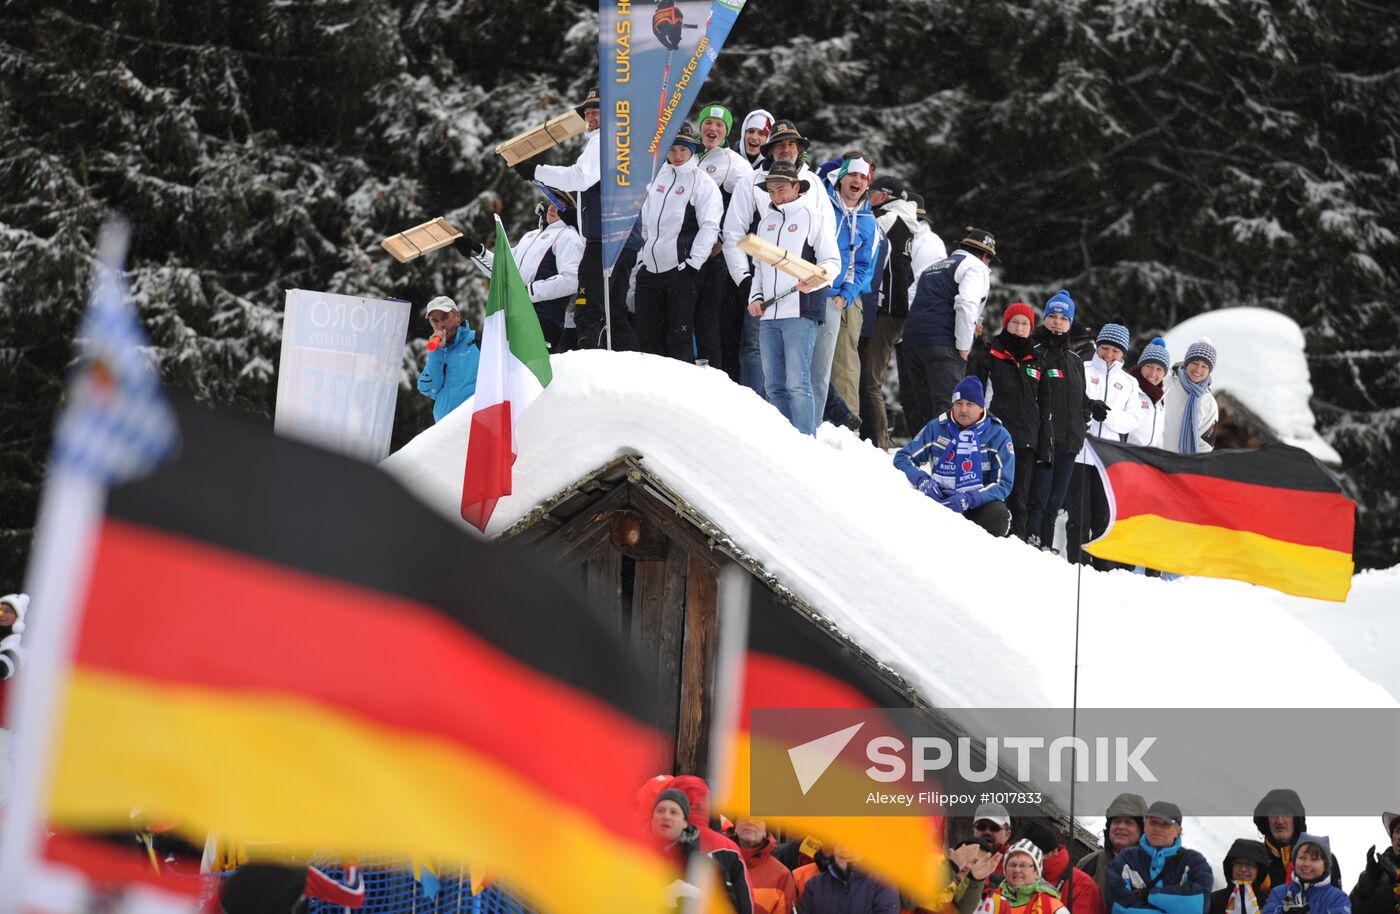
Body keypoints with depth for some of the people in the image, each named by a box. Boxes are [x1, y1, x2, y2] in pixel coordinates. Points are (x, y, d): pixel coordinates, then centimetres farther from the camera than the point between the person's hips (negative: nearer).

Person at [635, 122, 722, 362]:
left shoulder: (702, 181, -3)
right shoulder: (659, 176, 15)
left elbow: (710, 226, -10)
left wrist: (694, 263, -16)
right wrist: (642, 254, 16)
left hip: (680, 270, -6)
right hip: (649, 268, 6)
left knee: (679, 334, -5)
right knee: (647, 333, 7)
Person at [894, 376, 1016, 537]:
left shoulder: (998, 435, -2)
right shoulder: (936, 429, 4)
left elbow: (1002, 484, -7)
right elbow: (903, 458, 7)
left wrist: (967, 499, -24)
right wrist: (922, 481, -16)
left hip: (981, 502, -1)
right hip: (941, 499, 1)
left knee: (998, 516, -34)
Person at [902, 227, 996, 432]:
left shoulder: (932, 269, 30)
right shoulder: (975, 267, 4)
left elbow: (911, 301, 24)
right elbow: (966, 304, -13)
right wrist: (963, 346, -10)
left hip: (912, 339, 8)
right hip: (943, 344, -8)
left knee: (926, 407, 13)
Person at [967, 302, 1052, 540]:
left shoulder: (1036, 361, 18)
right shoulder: (989, 354, 5)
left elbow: (1044, 408, 19)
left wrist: (1044, 448, 12)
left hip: (1026, 442, 4)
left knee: (1019, 501, 2)